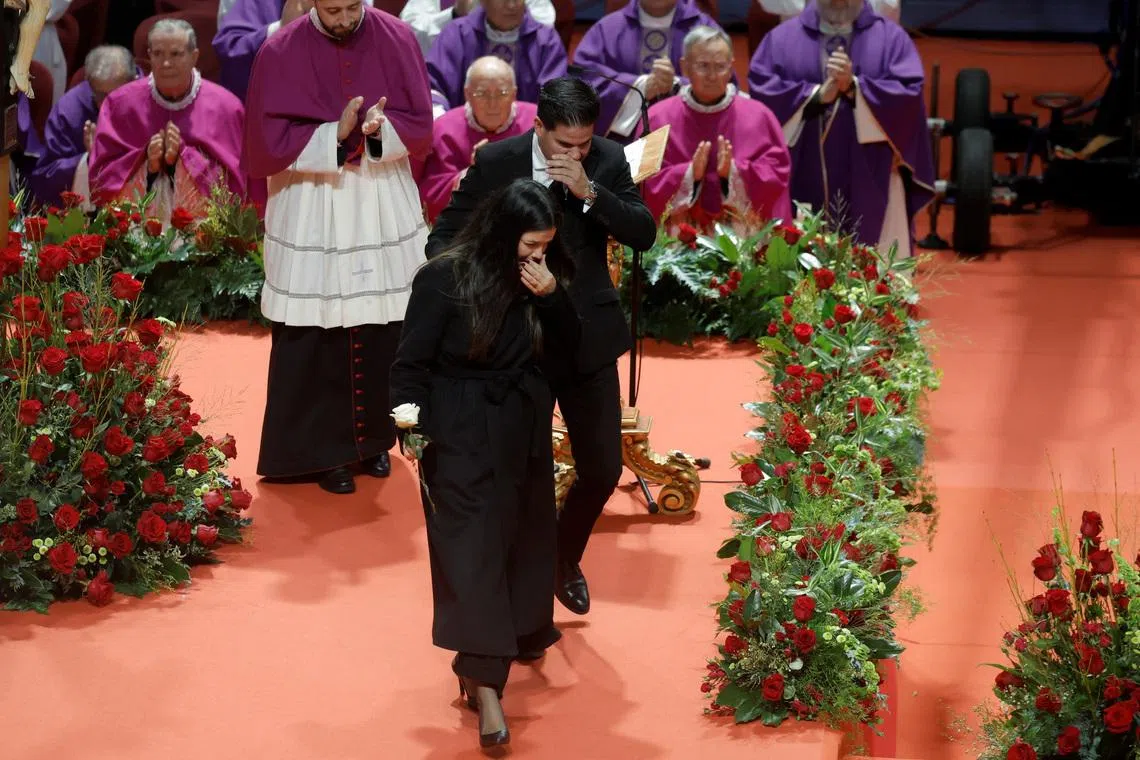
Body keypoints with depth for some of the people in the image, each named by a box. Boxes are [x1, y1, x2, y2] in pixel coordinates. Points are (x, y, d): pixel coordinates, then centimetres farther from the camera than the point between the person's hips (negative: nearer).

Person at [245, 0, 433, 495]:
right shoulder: (280, 54, -9)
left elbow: (421, 125, -3)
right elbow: (267, 143, -12)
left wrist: (379, 129, -24)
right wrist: (336, 134, -22)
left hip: (386, 212, 2)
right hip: (311, 217, -2)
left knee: (384, 333, 9)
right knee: (313, 340, 2)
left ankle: (375, 439, 25)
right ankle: (319, 451, 12)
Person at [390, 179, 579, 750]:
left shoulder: (542, 280, 0)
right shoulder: (446, 278, -15)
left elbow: (567, 346, 1)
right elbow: (413, 361, -10)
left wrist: (552, 297, -15)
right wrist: (411, 425, -19)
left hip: (525, 431, 6)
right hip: (464, 436, -6)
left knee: (527, 533, 17)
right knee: (475, 545, -9)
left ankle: (524, 631, 38)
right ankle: (484, 680, -13)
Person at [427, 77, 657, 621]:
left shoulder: (608, 161, -4)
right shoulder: (495, 162, -10)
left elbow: (644, 235, -11)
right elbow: (444, 236, -3)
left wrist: (590, 192, -24)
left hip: (587, 337, 2)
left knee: (603, 468, 7)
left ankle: (565, 560, 34)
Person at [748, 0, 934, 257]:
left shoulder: (891, 38, 7)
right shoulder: (781, 38, 9)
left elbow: (908, 94, -4)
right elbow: (760, 89, -3)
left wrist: (854, 87, -15)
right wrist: (817, 95, -12)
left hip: (870, 183, -1)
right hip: (803, 181, 1)